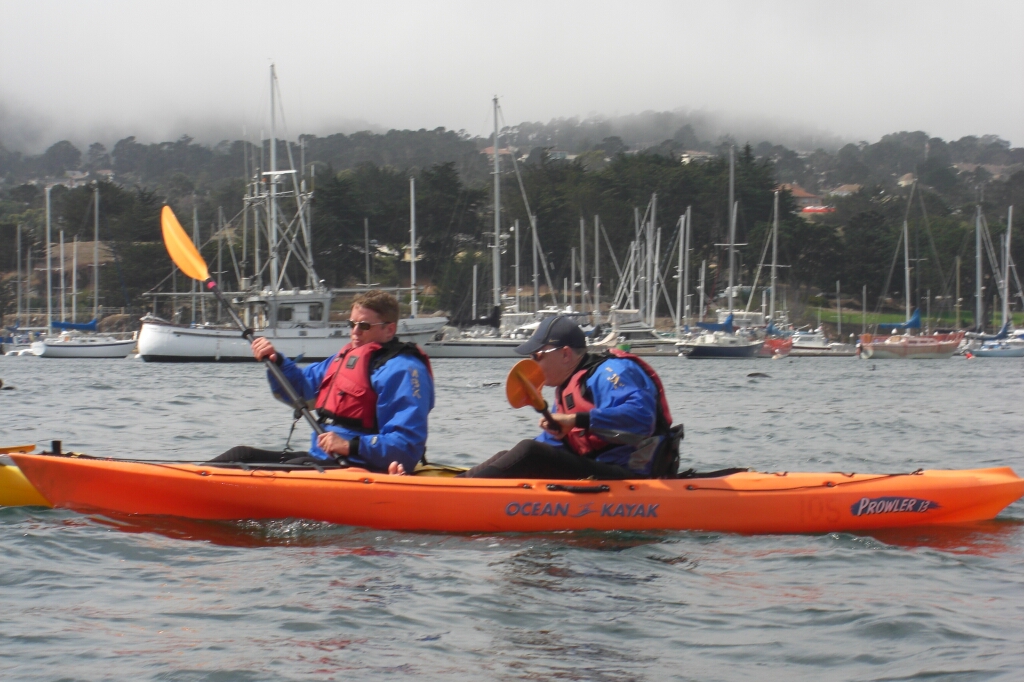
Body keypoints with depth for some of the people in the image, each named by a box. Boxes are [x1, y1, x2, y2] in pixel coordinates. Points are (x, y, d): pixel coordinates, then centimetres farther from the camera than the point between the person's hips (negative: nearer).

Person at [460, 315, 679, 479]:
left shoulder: (612, 373, -13)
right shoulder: (569, 384, 19)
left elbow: (639, 417, -31)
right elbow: (555, 440, 27)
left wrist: (577, 420, -30)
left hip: (625, 477, -11)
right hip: (596, 471, 11)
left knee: (529, 454, -22)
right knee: (508, 458, 11)